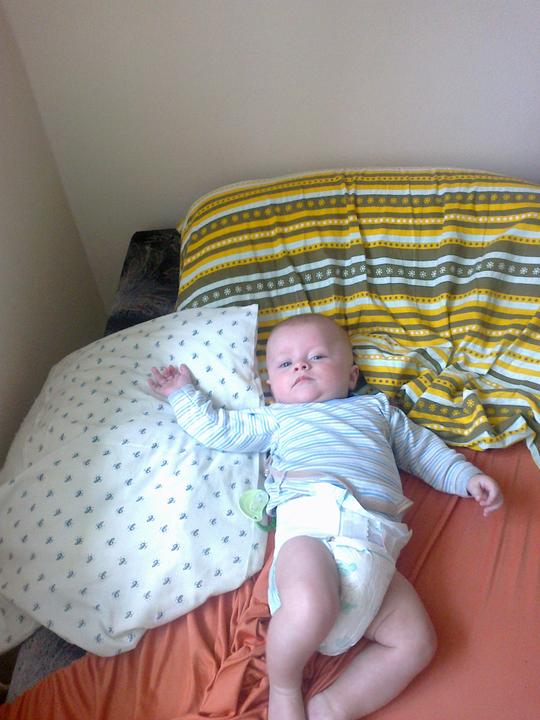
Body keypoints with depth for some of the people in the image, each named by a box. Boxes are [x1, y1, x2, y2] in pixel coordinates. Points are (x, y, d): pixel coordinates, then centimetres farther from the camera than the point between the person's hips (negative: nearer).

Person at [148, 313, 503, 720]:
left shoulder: (377, 408, 31)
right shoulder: (275, 419, 27)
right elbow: (218, 430, 24)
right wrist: (183, 394, 29)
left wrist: (468, 477, 25)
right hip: (310, 522, -3)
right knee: (311, 607, -31)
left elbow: (423, 448, 35)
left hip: (375, 545, 4)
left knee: (417, 642, -10)